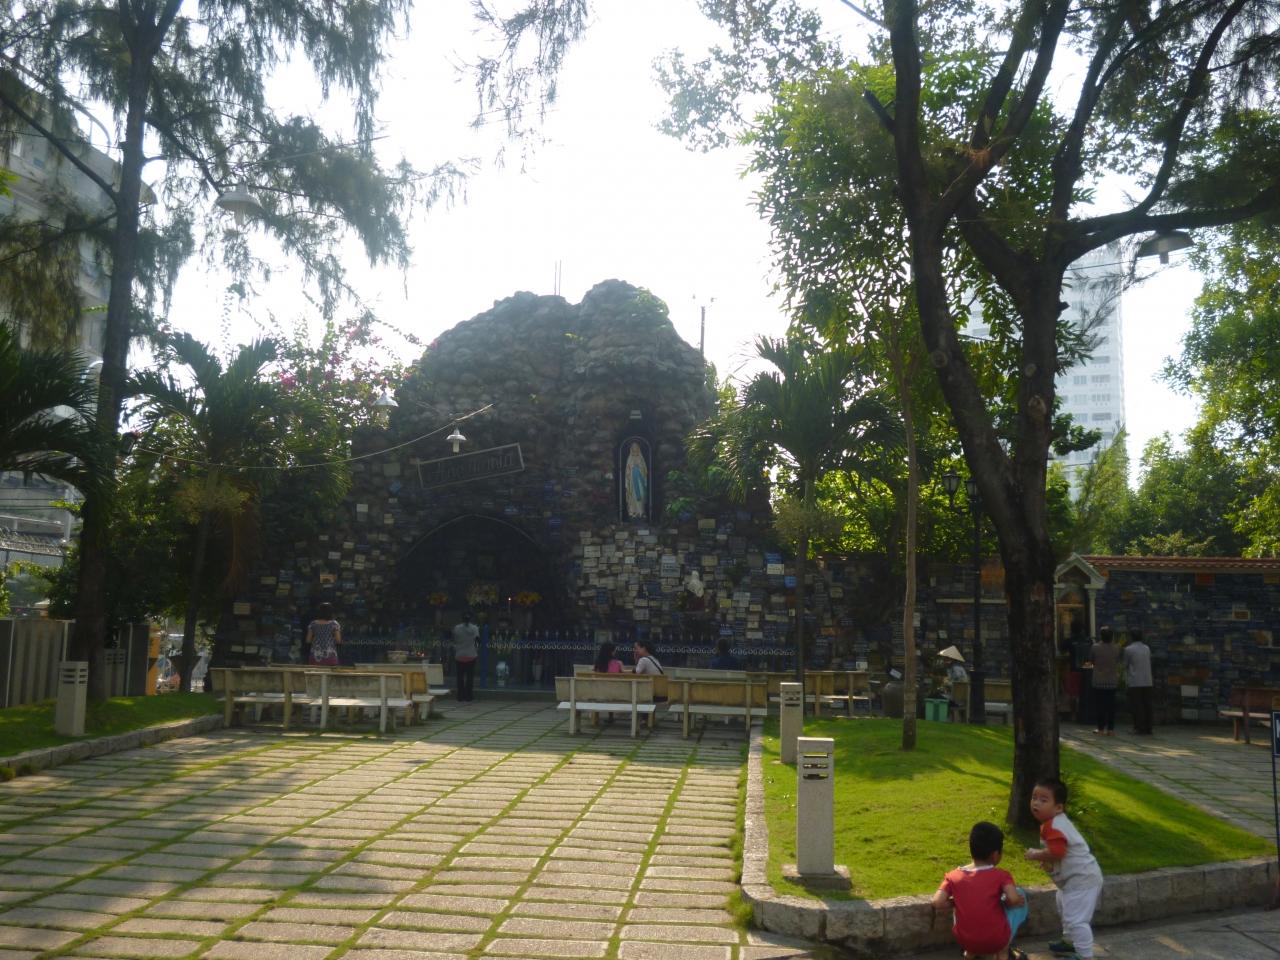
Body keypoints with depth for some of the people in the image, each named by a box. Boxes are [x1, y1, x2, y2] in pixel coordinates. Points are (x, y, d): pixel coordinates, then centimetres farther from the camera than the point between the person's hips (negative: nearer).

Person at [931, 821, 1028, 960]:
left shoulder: (954, 876, -2)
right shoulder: (1001, 875, -8)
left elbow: (937, 903, -12)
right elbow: (1014, 899, -23)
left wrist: (956, 902, 7)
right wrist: (1002, 902, -1)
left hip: (965, 941, 3)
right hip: (996, 941, -3)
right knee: (1021, 894, 16)